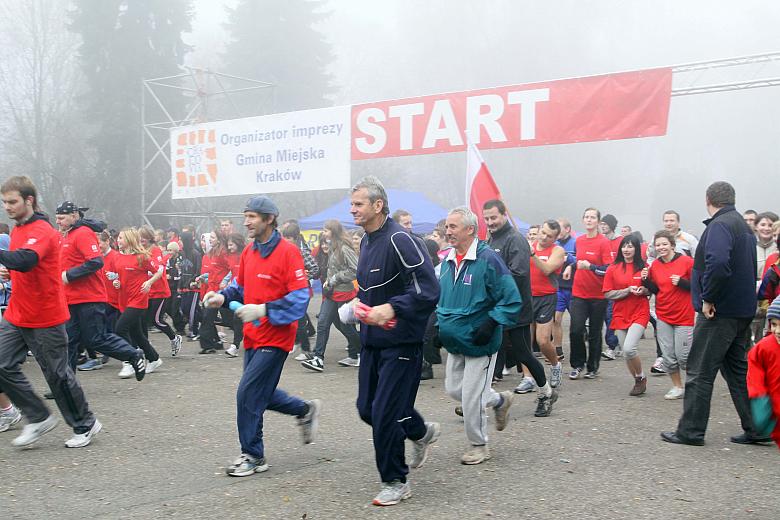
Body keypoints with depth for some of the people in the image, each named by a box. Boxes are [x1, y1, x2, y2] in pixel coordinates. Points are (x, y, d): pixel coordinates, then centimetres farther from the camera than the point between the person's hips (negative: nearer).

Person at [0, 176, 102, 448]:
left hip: (45, 318, -8)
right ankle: (40, 418, 15)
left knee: (57, 373, 2)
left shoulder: (42, 230, -17)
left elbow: (24, 260, -36)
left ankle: (85, 425, 20)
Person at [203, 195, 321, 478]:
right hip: (253, 336, 8)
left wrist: (263, 310, -27)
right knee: (260, 393, 16)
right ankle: (306, 409, 37)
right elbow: (240, 286, 18)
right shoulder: (249, 252, 6)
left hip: (275, 337, -8)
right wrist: (222, 297, -2)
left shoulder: (288, 252, -16)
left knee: (248, 393, -8)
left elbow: (299, 298, -20)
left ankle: (253, 456, 8)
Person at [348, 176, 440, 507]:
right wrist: (361, 305, 11)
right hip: (372, 340, 9)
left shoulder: (399, 240, -19)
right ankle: (422, 432, 39)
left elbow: (428, 291, -26)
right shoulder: (367, 241, 10)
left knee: (384, 412, -5)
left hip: (400, 342, -9)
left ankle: (395, 482, 14)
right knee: (367, 408, 14)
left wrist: (391, 309, -33)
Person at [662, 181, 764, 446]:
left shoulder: (719, 225, -15)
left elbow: (717, 263, -30)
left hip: (719, 312, -9)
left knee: (700, 372, -2)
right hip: (743, 310, 9)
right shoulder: (744, 226, 16)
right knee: (738, 370, 16)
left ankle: (691, 431, 4)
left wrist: (708, 298, -22)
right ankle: (754, 428, 19)